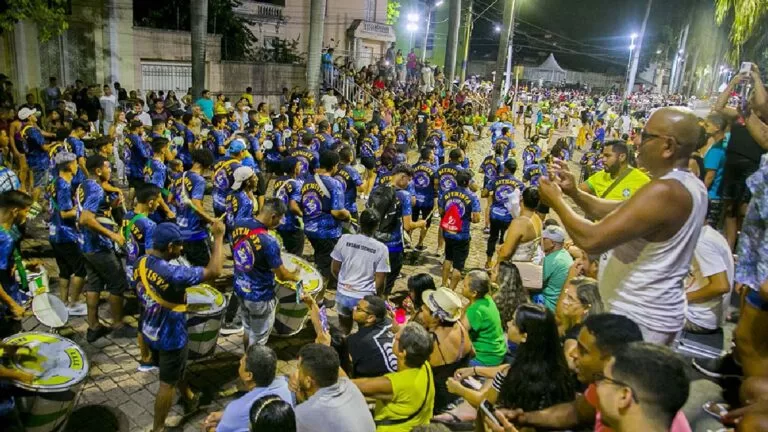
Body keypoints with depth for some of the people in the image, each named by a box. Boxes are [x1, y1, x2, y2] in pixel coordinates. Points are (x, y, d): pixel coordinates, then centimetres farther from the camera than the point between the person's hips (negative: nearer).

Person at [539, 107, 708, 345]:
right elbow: (616, 212, 11)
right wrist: (574, 192, -2)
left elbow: (592, 239, -30)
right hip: (654, 313, 10)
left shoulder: (663, 192, -27)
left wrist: (556, 201, -15)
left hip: (639, 320, -10)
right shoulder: (690, 186, 6)